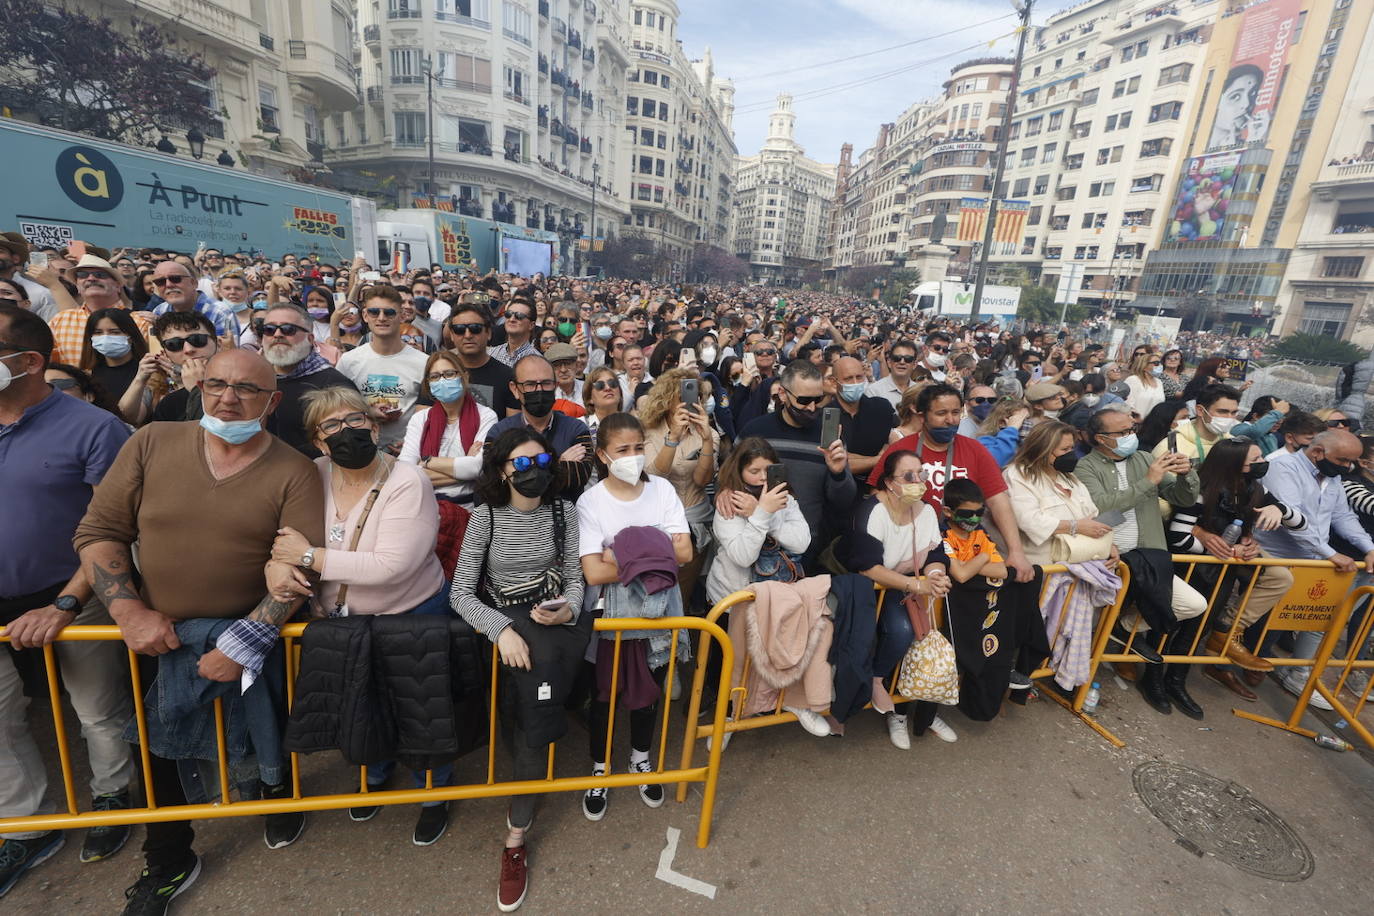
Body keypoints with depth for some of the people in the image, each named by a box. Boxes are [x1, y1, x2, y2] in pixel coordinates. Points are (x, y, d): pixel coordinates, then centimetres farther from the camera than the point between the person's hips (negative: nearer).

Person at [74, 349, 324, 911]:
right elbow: (97, 531, -1)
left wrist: (247, 640, -22)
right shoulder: (152, 444, -5)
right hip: (158, 635, 3)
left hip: (255, 636, -2)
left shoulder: (295, 472, -13)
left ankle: (278, 789, 51)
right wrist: (130, 611, -12)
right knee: (158, 751, 18)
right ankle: (169, 864, 44)